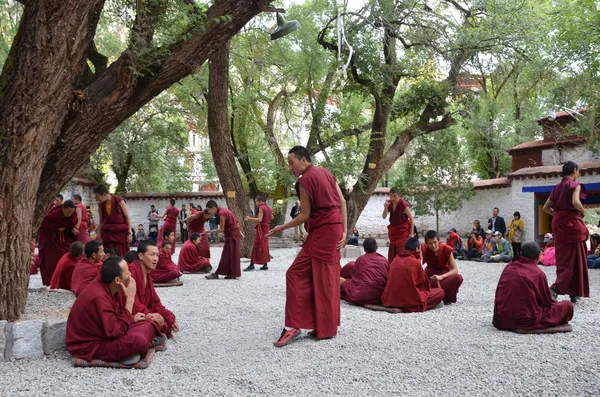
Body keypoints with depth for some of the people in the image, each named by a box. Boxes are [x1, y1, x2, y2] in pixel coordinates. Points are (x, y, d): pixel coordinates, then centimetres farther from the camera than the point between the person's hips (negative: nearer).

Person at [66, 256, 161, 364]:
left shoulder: (108, 286, -2)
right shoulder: (98, 297, -28)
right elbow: (117, 331, -27)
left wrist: (132, 318, 1)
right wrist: (130, 299, -24)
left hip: (104, 334, 9)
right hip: (89, 346, -9)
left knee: (147, 324, 4)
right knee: (138, 341, -31)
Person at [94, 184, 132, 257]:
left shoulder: (119, 201, -9)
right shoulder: (100, 205, 2)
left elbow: (127, 217, -5)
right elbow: (101, 222, 9)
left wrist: (129, 233, -8)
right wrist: (99, 237, 8)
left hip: (121, 232, -3)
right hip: (108, 233, 3)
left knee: (121, 255, -2)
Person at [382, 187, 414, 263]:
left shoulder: (403, 204, -18)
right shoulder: (389, 203, -3)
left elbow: (412, 219, -12)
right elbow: (384, 217, -4)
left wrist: (411, 233, -12)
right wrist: (386, 207, -22)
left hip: (403, 230, -5)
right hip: (393, 230, 6)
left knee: (401, 252, -12)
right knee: (391, 254, 6)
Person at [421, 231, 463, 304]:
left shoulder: (446, 249, -21)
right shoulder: (424, 250, -19)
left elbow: (455, 269, -21)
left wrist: (441, 277, -35)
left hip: (444, 274, 0)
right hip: (430, 274, 0)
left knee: (458, 278, -34)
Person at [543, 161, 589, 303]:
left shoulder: (557, 187, 13)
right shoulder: (575, 185, -7)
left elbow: (546, 207, 13)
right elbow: (575, 202, -24)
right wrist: (582, 211, -6)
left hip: (558, 223, 7)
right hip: (572, 223, -7)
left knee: (563, 257, 10)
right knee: (574, 258, -2)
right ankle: (556, 288, -16)